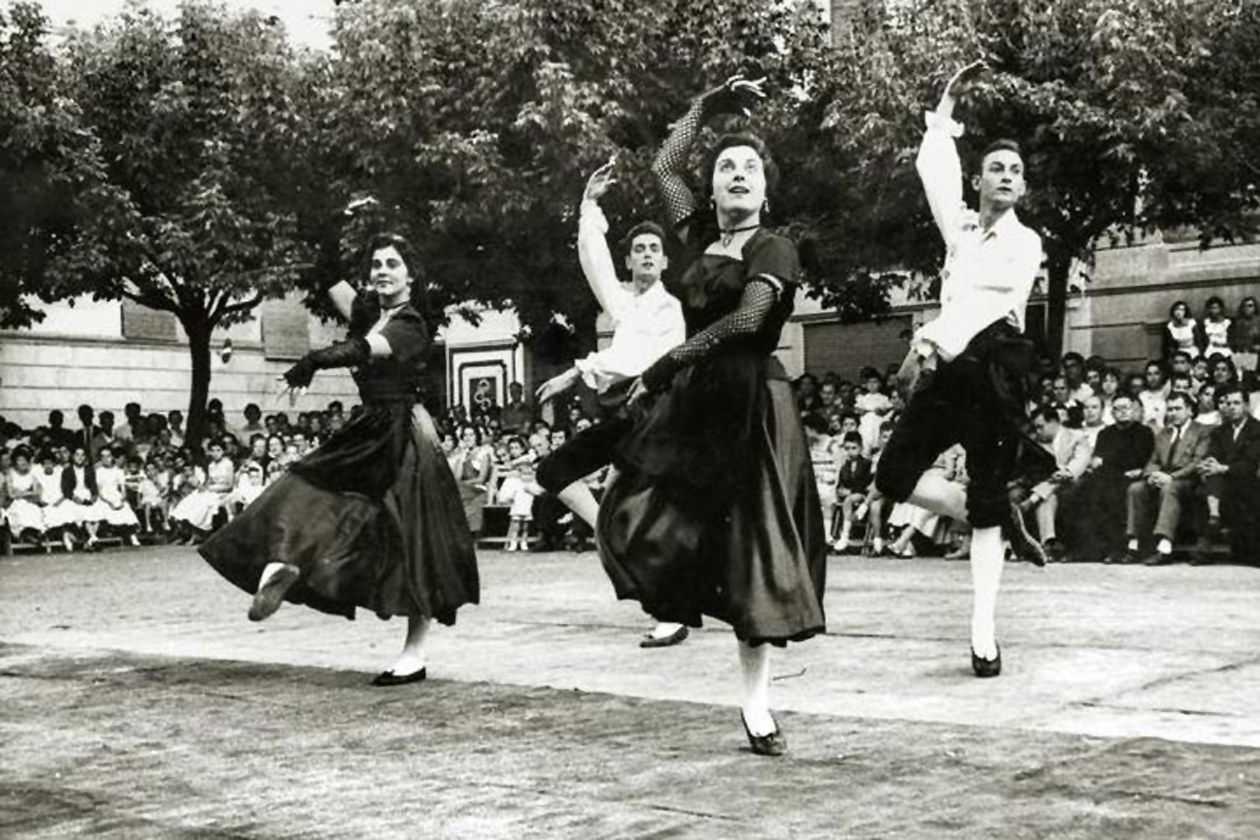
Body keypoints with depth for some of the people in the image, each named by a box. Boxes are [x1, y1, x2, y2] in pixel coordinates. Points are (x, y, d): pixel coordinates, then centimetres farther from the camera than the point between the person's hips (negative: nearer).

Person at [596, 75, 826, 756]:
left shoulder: (774, 252, -5)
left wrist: (665, 366, -20)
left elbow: (746, 320, -20)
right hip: (694, 401, 6)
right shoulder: (703, 235, 13)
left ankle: (755, 701, 4)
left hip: (751, 405, -6)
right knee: (636, 518, -9)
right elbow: (664, 166, 25)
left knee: (750, 549, -3)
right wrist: (708, 105, 23)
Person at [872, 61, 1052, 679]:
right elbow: (934, 167, 13)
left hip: (994, 366, -5)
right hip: (947, 367, 5)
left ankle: (984, 637, -4)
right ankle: (1004, 522, 15)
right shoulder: (959, 230, 18)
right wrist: (948, 101, 13)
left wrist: (931, 342, -14)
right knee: (895, 475, -5)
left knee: (985, 500, -6)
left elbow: (992, 304, -7)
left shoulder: (1026, 243, 4)